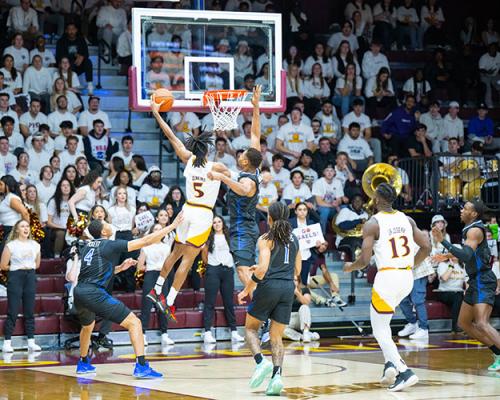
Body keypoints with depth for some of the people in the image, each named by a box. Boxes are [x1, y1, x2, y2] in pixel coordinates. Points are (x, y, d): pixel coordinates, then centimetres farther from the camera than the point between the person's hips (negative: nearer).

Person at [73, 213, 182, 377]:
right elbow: (146, 241, -6)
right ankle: (141, 367, -18)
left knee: (88, 325, 37)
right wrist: (172, 226, -1)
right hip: (94, 293, -8)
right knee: (134, 323, -5)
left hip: (79, 292, 8)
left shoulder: (88, 245, 18)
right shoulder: (111, 245, -3)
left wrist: (120, 268, 24)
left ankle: (83, 364, 49)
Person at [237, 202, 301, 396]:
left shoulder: (266, 239, -5)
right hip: (288, 287, 5)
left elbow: (263, 268, -15)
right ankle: (277, 376, -10)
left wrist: (246, 290, -6)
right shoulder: (294, 239, 14)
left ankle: (261, 362, -12)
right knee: (276, 336, 8)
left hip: (269, 286, -5)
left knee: (251, 328, 13)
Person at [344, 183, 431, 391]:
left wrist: (350, 267, 9)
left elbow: (364, 260, -12)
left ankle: (404, 372, -10)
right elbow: (426, 247, 7)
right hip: (407, 277, 6)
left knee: (380, 329, 4)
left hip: (387, 277, -6)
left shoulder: (372, 224, -9)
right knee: (382, 321, 27)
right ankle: (391, 363, 14)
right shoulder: (407, 220, 8)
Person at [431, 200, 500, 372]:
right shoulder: (471, 229, 15)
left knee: (482, 324, -23)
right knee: (464, 323, 15)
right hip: (475, 281, 11)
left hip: (483, 282, -11)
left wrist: (443, 242, -31)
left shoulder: (475, 230, -16)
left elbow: (466, 256, -30)